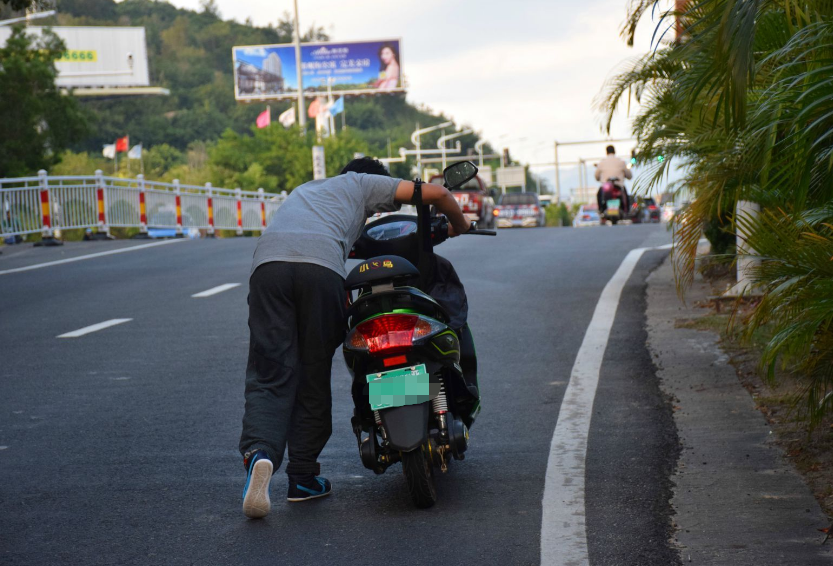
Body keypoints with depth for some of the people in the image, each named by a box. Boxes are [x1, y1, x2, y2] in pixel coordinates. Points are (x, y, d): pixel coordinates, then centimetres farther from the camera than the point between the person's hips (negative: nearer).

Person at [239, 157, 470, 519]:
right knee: (314, 376, 9)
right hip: (321, 266, -3)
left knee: (269, 376, -1)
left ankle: (258, 452, -28)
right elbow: (436, 193, 25)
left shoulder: (306, 188, 45)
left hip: (267, 260, 4)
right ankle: (303, 478, 11)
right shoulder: (363, 183, 30)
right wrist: (460, 227, 44)